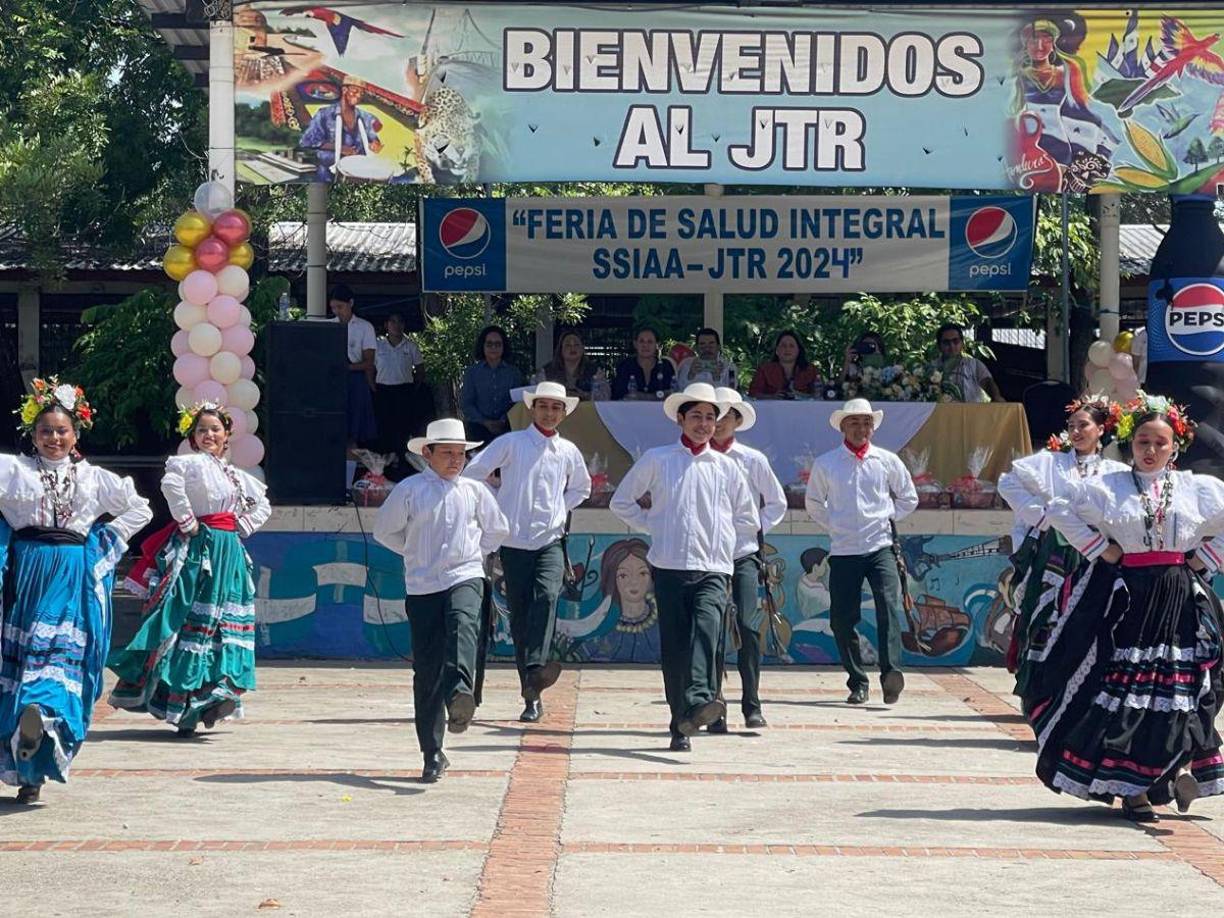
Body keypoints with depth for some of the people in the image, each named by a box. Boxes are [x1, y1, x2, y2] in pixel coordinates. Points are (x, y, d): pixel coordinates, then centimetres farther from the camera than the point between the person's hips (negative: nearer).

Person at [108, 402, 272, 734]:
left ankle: (208, 700, 5)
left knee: (225, 625, 3)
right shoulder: (190, 463, 2)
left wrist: (243, 527, 6)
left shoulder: (235, 475, 12)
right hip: (198, 549, -4)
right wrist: (187, 522, -13)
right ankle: (182, 707, -9)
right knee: (193, 622, -6)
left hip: (229, 553, 4)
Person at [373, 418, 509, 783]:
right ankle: (432, 754, 6)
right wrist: (416, 553, 10)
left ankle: (460, 695, -58)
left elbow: (498, 530, 23)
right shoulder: (409, 490, 3)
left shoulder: (474, 490, 9)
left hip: (466, 578, 0)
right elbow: (384, 530, 12)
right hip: (422, 586, 0)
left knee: (462, 627, -34)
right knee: (426, 670, -1)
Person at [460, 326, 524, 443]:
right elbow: (465, 403, 7)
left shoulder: (513, 372, 13)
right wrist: (485, 422, -6)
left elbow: (517, 402, 7)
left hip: (505, 428, 0)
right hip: (478, 428, 0)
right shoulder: (472, 372, 12)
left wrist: (503, 421, -10)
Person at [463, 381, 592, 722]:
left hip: (551, 541, 1)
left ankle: (536, 668, -40)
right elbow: (472, 473, 0)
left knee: (546, 595, -27)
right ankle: (531, 696, 4)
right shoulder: (511, 443, 2)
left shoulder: (569, 452, 12)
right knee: (519, 616, -1)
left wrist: (559, 510, 13)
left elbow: (581, 488, 29)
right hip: (515, 542, -1)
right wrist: (494, 510, 2)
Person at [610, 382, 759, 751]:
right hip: (669, 566, 0)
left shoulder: (727, 467, 14)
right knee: (673, 646, -3)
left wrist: (723, 539, 12)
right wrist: (653, 526, 8)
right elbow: (621, 502, 16)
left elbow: (748, 520, 24)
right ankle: (681, 726, 2)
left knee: (707, 630, -24)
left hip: (714, 569, 0)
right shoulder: (656, 459, 9)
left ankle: (700, 700, -41)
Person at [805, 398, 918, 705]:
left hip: (881, 547, -1)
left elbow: (908, 498, 20)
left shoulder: (888, 461, 8)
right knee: (842, 619, -1)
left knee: (889, 606, -20)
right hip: (843, 551, 1)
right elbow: (813, 503, 20)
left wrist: (887, 517, 8)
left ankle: (891, 673, -30)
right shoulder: (825, 464, 6)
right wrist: (833, 526, 8)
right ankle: (857, 684, 10)